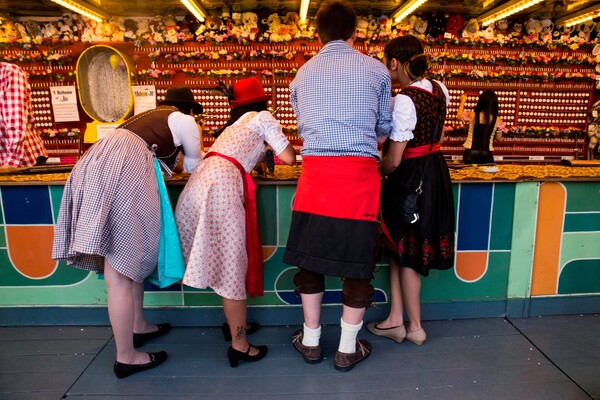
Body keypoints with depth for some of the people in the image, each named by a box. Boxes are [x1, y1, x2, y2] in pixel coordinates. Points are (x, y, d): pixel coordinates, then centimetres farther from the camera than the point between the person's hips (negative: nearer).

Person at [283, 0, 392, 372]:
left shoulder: (303, 74, 14)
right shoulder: (375, 70, 6)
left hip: (315, 170, 3)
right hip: (359, 172, -2)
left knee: (310, 255, 15)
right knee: (358, 260, 9)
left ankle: (311, 341, 27)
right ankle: (347, 349, 22)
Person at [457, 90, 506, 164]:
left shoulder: (472, 115, -12)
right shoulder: (497, 120, -7)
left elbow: (458, 117, 11)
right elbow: (498, 137, 6)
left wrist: (463, 101, 22)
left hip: (471, 153, 0)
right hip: (487, 154, 1)